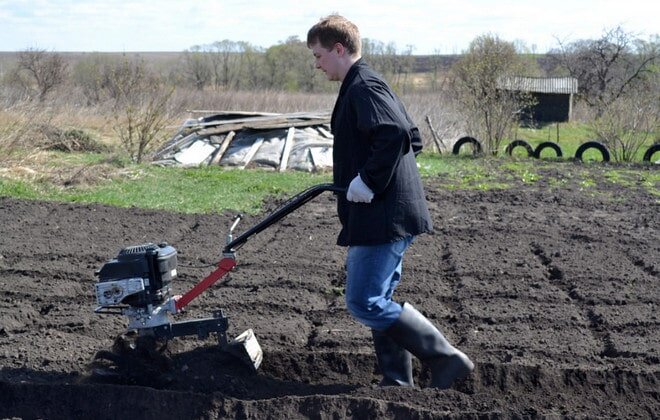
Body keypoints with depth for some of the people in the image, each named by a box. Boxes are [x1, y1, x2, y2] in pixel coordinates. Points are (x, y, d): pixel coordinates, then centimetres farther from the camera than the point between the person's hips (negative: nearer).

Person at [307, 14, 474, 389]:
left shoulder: (363, 86, -13)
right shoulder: (368, 85, 19)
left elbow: (395, 136, -28)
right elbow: (411, 138, 22)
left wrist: (368, 181, -20)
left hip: (382, 217, -11)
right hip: (388, 214, 11)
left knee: (365, 303, -8)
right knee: (378, 302, 14)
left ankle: (446, 360, -2)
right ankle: (398, 382, 20)